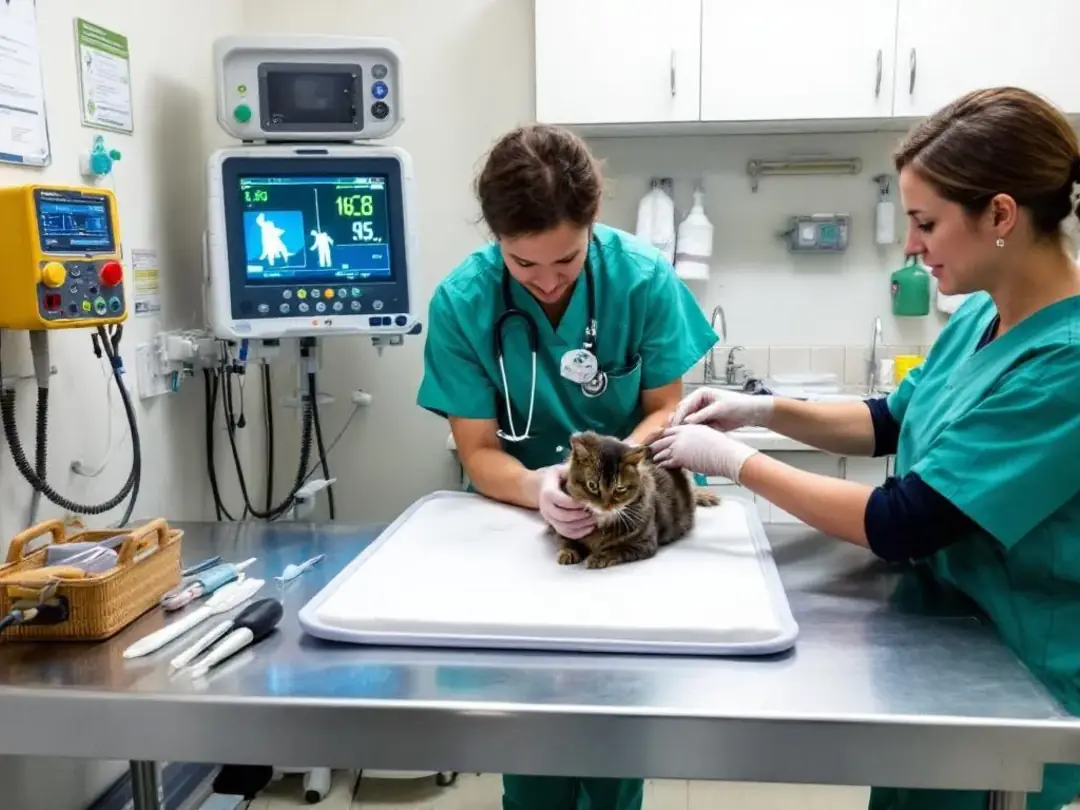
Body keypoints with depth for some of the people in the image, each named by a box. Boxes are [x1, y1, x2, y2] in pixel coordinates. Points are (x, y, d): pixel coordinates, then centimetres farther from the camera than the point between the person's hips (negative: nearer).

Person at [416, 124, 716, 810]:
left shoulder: (644, 277, -16)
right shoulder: (461, 301, -17)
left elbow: (666, 410, -8)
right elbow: (479, 452, -14)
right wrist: (538, 488, -35)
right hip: (520, 517, 0)